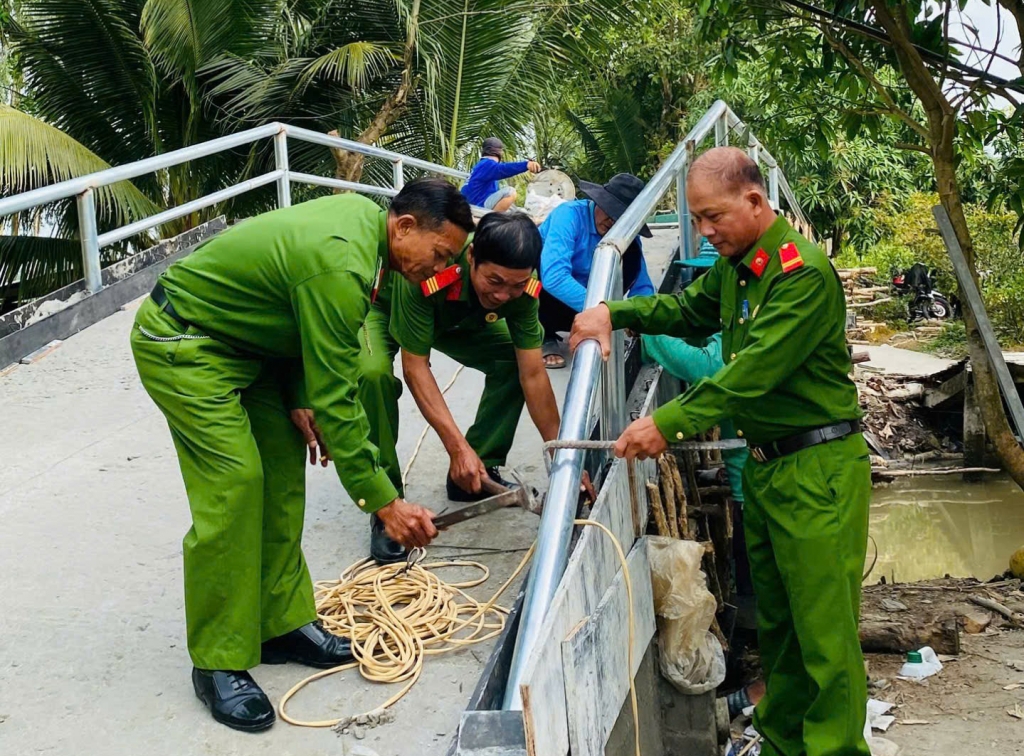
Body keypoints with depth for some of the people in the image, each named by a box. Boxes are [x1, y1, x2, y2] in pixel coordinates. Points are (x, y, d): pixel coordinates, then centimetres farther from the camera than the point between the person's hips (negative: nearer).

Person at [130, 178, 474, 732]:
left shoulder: (362, 214, -2)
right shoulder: (339, 268, -32)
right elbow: (336, 398, -29)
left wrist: (298, 399, -1)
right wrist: (384, 503, -24)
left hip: (243, 339, 10)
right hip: (182, 347, -10)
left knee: (283, 472, 6)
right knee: (235, 483, -17)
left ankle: (281, 624, 17)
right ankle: (219, 665, -5)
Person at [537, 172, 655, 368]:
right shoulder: (570, 214, -26)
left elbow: (641, 285, -7)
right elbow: (553, 277, -40)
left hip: (586, 305, 4)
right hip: (541, 300, -3)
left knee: (631, 252, -16)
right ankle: (545, 337, -10)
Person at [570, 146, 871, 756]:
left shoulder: (804, 273, -19)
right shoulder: (734, 266, 10)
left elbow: (751, 374, -26)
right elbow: (686, 310, 23)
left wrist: (670, 423, -29)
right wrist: (612, 312, 7)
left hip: (817, 470, -9)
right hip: (764, 464, 9)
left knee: (824, 631, -2)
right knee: (775, 622, 18)